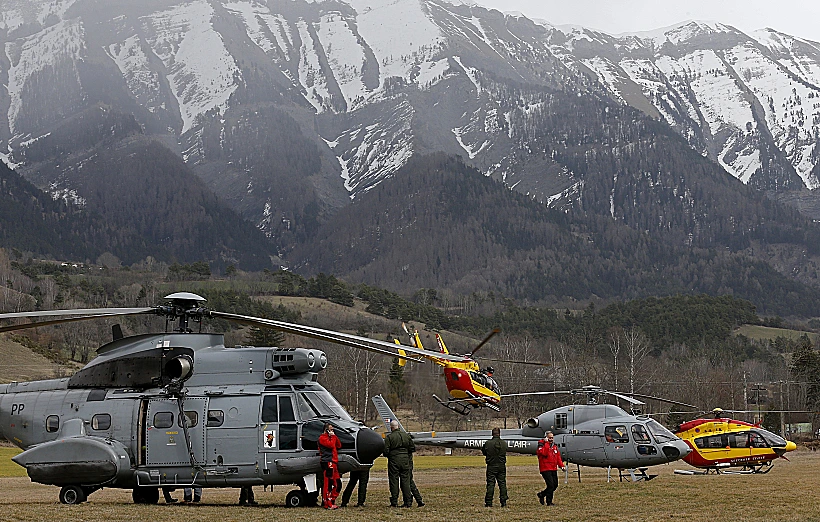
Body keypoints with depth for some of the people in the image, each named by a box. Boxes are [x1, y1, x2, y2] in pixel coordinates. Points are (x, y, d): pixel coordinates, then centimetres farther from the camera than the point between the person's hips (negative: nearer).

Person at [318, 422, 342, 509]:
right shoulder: (322, 438, -4)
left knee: (337, 484, 10)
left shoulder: (330, 437, 26)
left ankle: (331, 501, 16)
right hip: (327, 462, -10)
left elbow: (339, 445, 21)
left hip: (333, 462, 10)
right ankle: (327, 504, -10)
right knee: (328, 483, -10)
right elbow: (331, 445, -17)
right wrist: (333, 437, -3)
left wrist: (335, 436, 11)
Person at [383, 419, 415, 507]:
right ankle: (408, 502, 5)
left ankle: (394, 502, 2)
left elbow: (386, 451, -11)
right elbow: (413, 448, 9)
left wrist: (387, 455, 11)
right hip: (405, 460, 4)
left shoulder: (389, 437, -8)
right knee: (405, 480, 7)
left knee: (394, 481, 2)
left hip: (394, 460, -4)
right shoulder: (406, 435, 5)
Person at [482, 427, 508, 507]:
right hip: (502, 466, 2)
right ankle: (504, 502, 7)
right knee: (502, 484, 8)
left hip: (491, 466, -2)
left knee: (490, 484, 2)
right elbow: (504, 453, 9)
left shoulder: (488, 443, -12)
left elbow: (484, 451, 0)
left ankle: (489, 503, 2)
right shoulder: (504, 444, -3)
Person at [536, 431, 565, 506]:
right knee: (551, 485, -13)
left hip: (554, 469, 8)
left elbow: (558, 457, 19)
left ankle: (541, 494, 28)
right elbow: (543, 453, -26)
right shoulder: (542, 445, -7)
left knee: (555, 485, 10)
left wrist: (561, 465, 7)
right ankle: (549, 502, -3)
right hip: (545, 469, -8)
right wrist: (546, 443, -24)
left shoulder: (555, 446, 15)